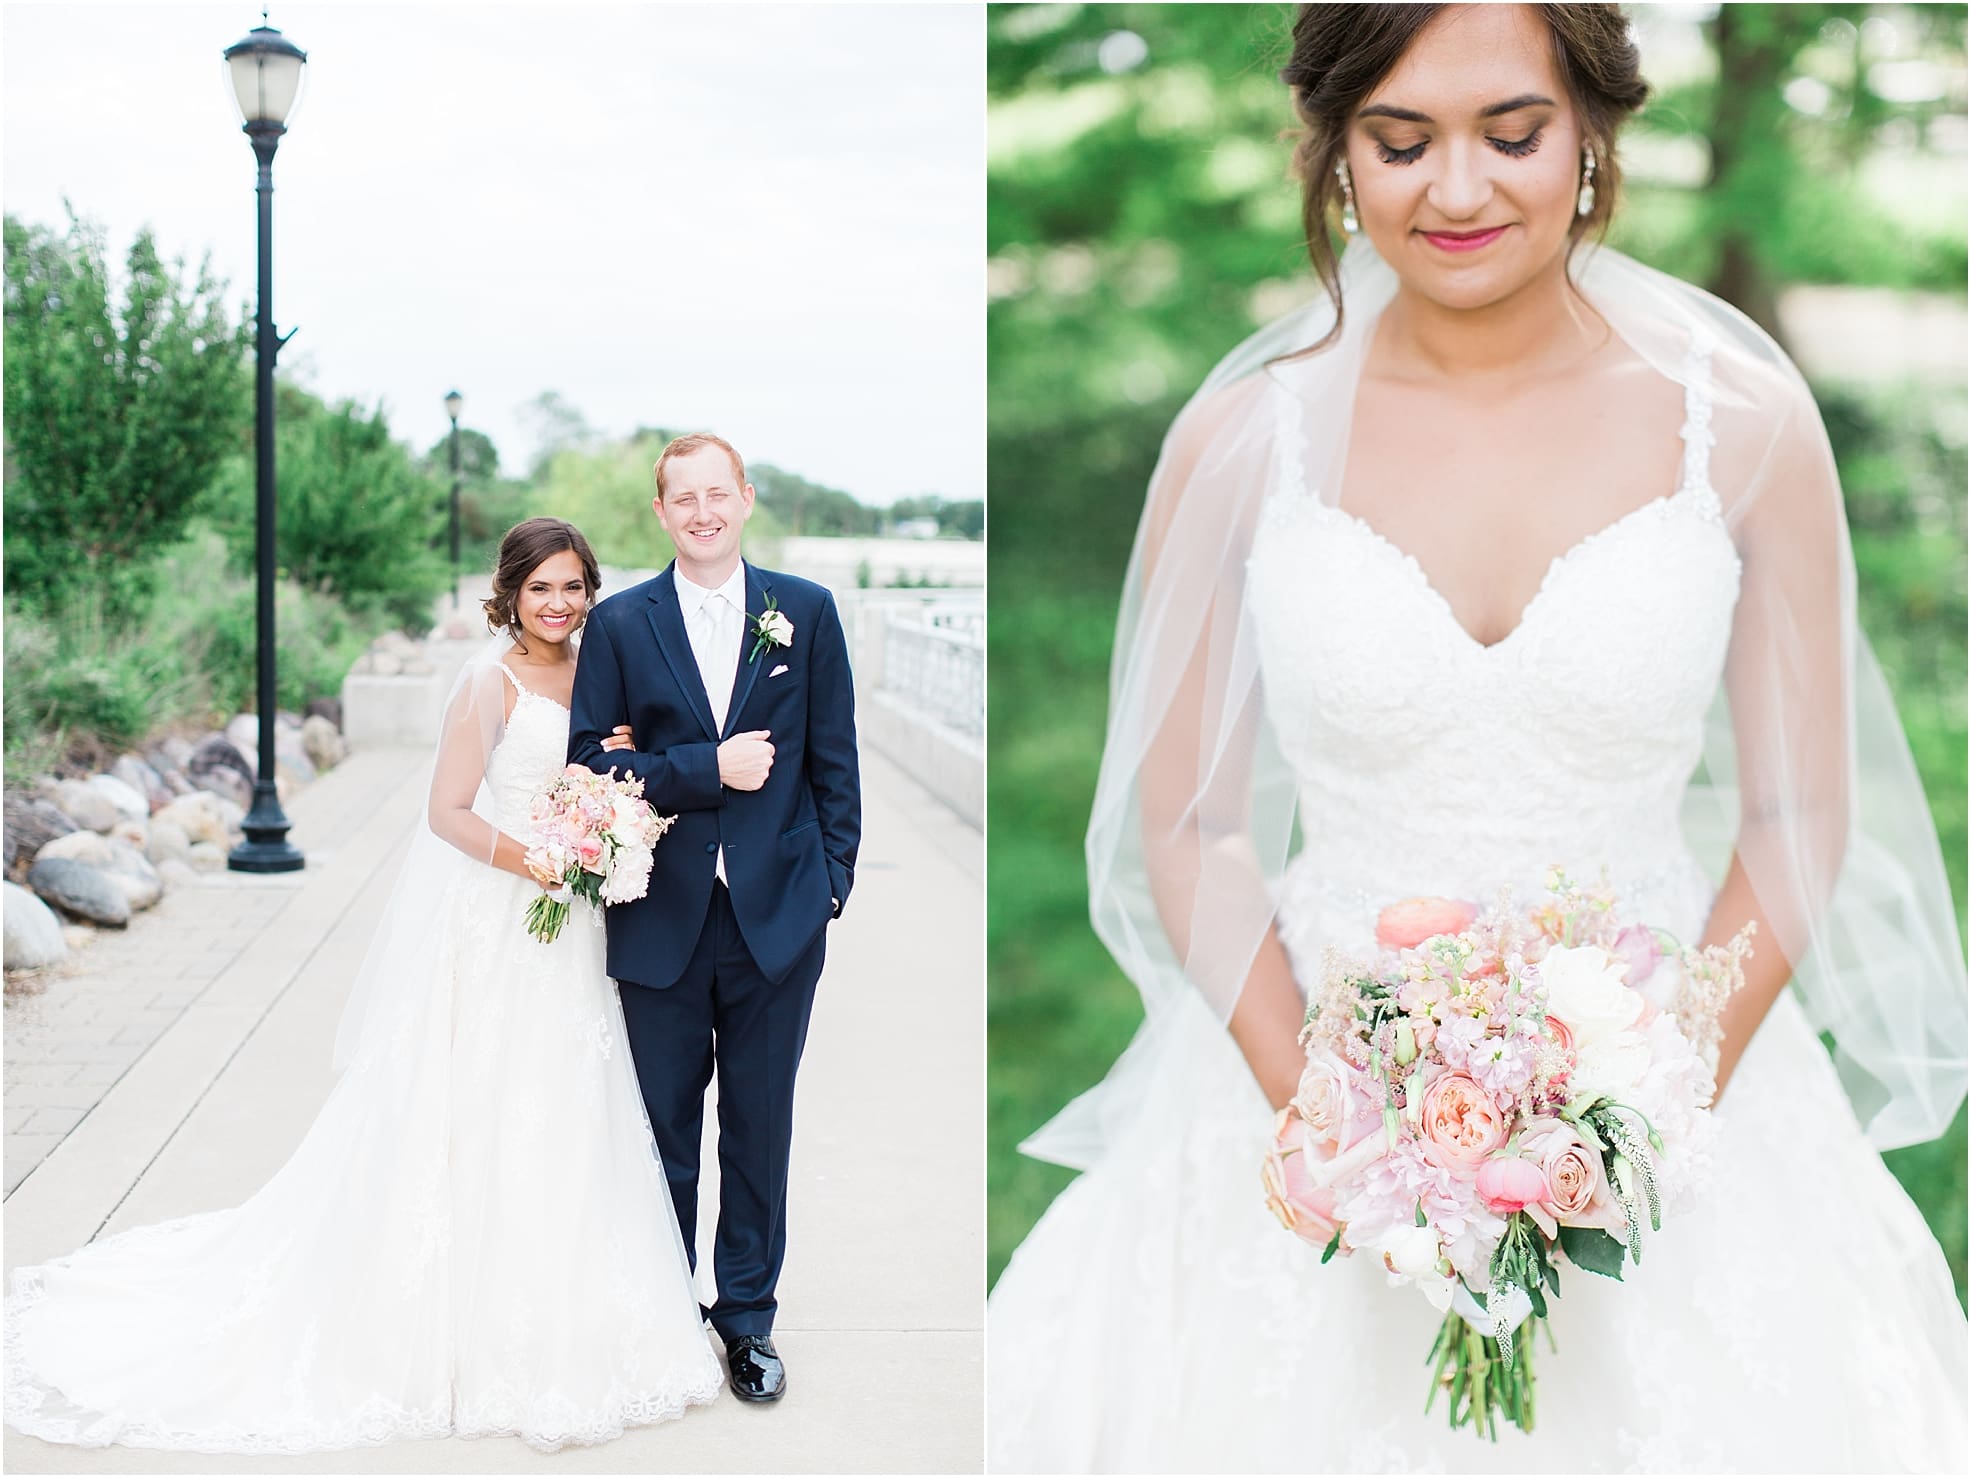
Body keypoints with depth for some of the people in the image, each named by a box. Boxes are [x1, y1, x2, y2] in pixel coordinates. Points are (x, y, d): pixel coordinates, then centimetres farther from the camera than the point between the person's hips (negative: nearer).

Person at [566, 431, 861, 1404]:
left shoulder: (807, 611, 3)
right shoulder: (620, 623, 2)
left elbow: (834, 759, 5)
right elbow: (590, 759, -3)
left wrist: (832, 882, 1)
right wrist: (708, 768, -15)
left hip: (779, 914, 0)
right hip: (662, 919, 0)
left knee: (760, 1128, 10)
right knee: (663, 1130, 10)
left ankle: (748, 1316, 24)